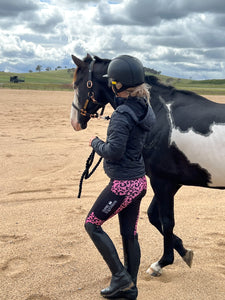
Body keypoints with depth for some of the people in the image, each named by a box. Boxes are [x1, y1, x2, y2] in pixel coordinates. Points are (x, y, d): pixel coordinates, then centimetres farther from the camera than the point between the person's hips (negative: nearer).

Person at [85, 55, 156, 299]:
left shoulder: (121, 115, -22)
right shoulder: (142, 107, 4)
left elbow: (114, 151, -23)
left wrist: (95, 143, -6)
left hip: (123, 185, -8)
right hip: (138, 181, 9)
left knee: (92, 224, 9)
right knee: (129, 234, 16)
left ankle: (120, 276, 11)